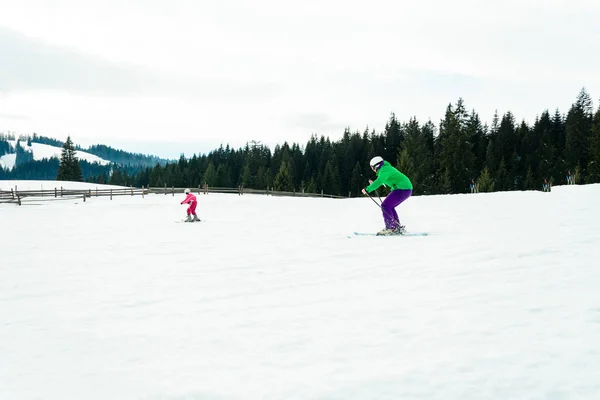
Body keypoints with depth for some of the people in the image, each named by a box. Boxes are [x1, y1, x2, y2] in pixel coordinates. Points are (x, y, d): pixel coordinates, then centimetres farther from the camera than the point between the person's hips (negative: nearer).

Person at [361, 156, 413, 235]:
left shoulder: (384, 171, -13)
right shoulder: (387, 168, 19)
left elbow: (379, 182, -29)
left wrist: (367, 189, -29)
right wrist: (373, 183, 34)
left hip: (402, 189, -10)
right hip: (407, 188, 10)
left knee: (385, 205, -11)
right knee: (389, 206, 16)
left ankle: (391, 228, -14)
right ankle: (398, 227, 17)